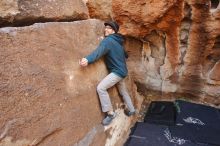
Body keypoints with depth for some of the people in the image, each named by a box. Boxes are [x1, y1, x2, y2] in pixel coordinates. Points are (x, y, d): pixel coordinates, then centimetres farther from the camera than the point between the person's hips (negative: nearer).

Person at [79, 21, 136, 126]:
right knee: (123, 92, 24)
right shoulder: (118, 42, 15)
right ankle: (131, 110, 42)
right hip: (122, 71, 10)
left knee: (101, 88, -19)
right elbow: (124, 55, 28)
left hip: (117, 72, -10)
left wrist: (88, 59, -50)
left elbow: (99, 51, -35)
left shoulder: (108, 40, -14)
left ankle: (110, 113, -12)